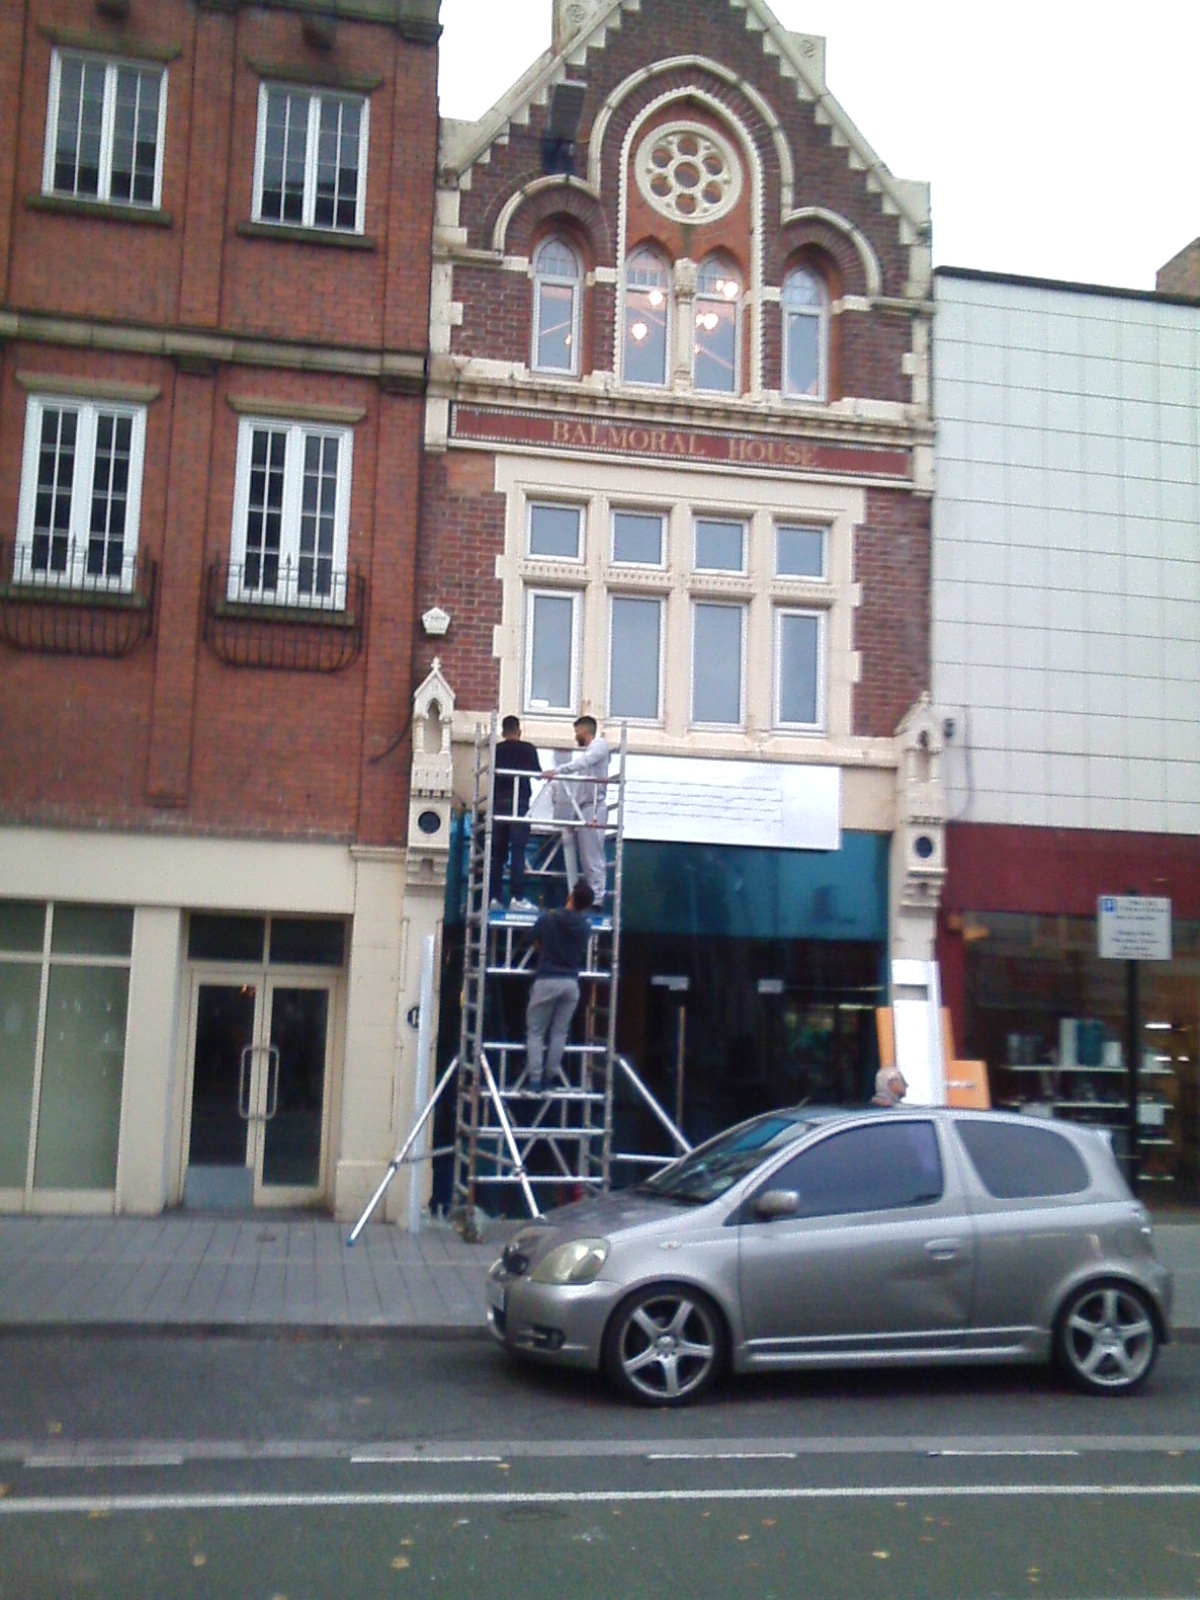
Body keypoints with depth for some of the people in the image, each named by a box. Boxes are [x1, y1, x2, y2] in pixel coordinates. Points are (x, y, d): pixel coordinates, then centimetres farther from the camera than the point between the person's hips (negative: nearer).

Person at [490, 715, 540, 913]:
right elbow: (538, 773, 10)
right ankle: (518, 898, -12)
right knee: (518, 852, -6)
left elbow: (492, 774, 10)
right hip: (519, 803, -3)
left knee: (498, 852, 7)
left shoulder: (496, 750, 8)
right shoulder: (528, 749, 2)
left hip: (499, 803, 3)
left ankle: (494, 897, 5)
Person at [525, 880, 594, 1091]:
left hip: (546, 981, -3)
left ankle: (535, 1079, 0)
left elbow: (536, 943, 9)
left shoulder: (547, 919, -8)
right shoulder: (585, 927, -1)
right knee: (559, 1033, 12)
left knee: (535, 1032, 6)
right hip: (571, 983, 3)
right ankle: (551, 1077, 14)